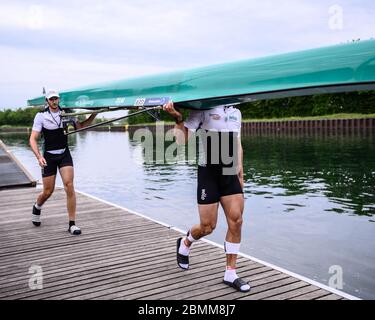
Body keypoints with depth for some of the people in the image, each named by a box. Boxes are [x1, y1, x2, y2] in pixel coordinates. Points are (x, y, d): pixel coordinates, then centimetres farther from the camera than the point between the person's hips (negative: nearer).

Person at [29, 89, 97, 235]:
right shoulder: (41, 116, -7)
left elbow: (80, 126, 18)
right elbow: (33, 140, -10)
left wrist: (94, 114, 4)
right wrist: (39, 156, -25)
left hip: (64, 154, 2)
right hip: (49, 156, -2)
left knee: (69, 186, -13)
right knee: (48, 191, 5)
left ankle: (72, 224, -7)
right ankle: (37, 207, 42)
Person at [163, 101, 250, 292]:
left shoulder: (236, 113, 13)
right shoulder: (203, 110, -7)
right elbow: (182, 141, -12)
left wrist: (240, 173, 18)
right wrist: (178, 119, -25)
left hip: (230, 173, 6)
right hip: (208, 173, -5)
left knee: (236, 222, -3)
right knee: (207, 227, 1)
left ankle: (230, 274, 10)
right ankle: (185, 244, 35)